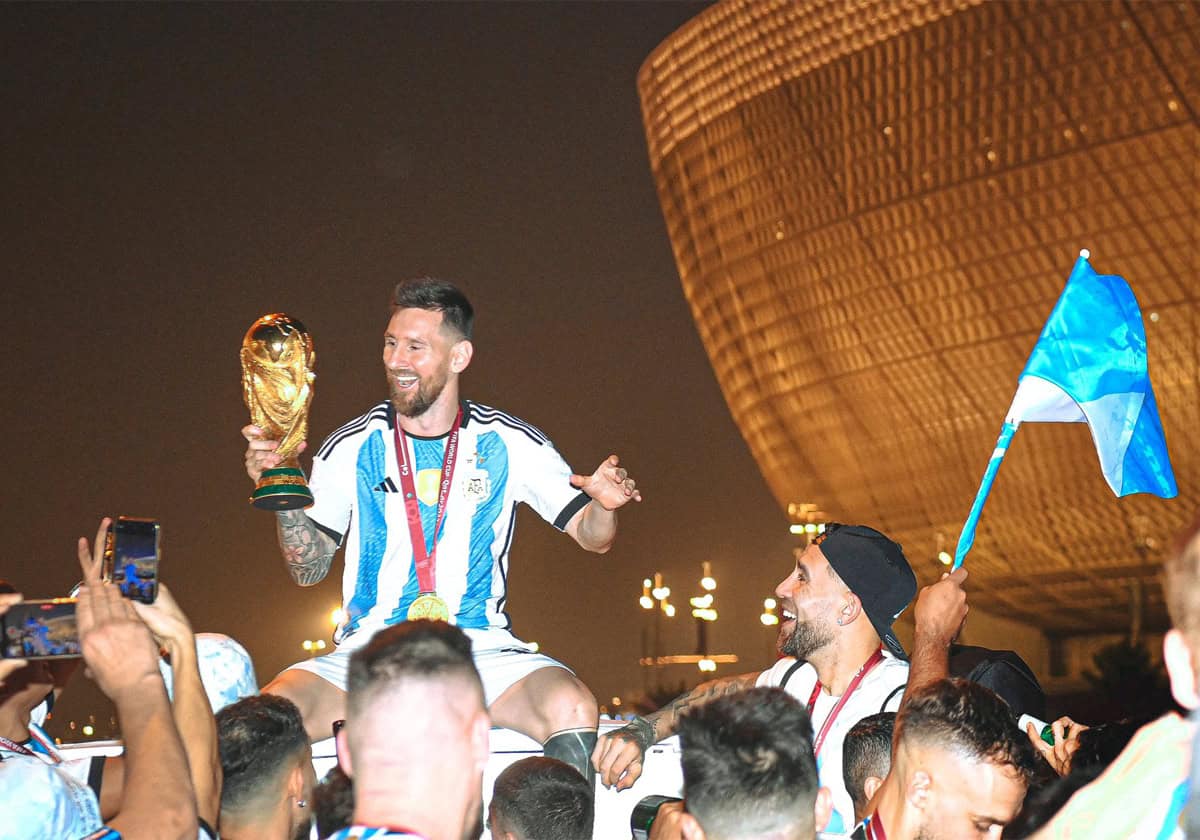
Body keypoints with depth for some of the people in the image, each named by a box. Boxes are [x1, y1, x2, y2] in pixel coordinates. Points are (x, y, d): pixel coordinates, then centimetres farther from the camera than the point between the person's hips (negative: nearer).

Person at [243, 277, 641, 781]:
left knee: (573, 710, -30)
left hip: (480, 649, 0)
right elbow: (308, 570, 7)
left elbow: (591, 535, 9)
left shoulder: (510, 444, 5)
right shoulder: (351, 448, 6)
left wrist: (605, 506, -14)